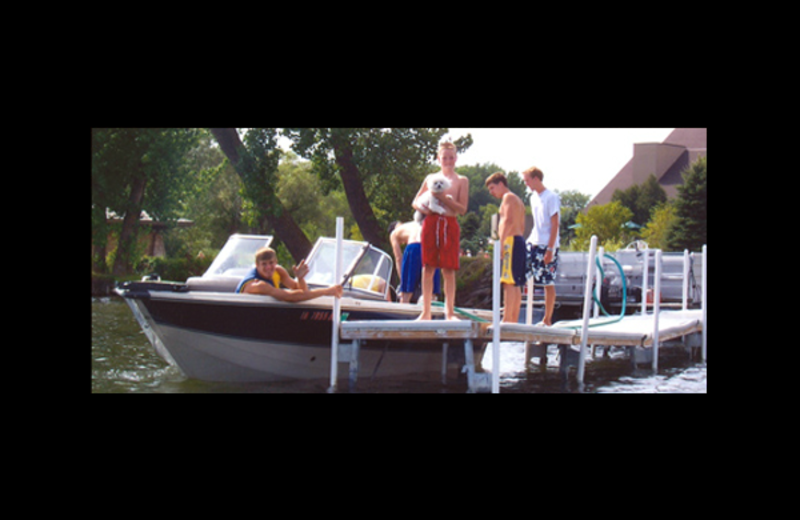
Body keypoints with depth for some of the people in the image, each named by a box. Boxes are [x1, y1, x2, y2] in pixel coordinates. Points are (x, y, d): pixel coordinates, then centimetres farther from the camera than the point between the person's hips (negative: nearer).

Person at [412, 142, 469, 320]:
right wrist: (423, 208, -5)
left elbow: (462, 209, -1)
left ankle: (449, 311, 4)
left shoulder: (461, 181, 8)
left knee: (448, 270, -2)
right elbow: (415, 202, 17)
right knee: (427, 268, 0)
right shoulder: (430, 178, 14)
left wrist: (444, 198, -13)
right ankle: (426, 311, 5)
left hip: (449, 225, -2)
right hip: (430, 223, 2)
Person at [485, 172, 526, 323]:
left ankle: (507, 319, -21)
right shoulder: (518, 201, 26)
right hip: (520, 240, 10)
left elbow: (508, 220, -18)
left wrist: (501, 242, -24)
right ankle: (514, 320, 10)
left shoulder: (508, 197, -4)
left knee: (509, 281, -15)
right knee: (516, 284, 9)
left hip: (511, 242, -10)